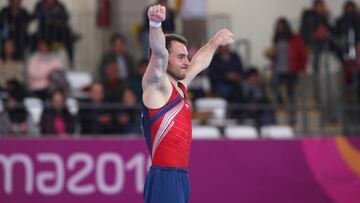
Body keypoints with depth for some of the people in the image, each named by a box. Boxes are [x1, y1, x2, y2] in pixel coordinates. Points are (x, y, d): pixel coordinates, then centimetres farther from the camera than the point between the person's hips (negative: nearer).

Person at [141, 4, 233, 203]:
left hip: (180, 177, 9)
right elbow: (159, 52, -27)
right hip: (164, 178, -9)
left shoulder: (180, 86, 17)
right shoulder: (157, 85, -7)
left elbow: (200, 62, 37)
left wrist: (215, 41, 52)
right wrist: (155, 24, -44)